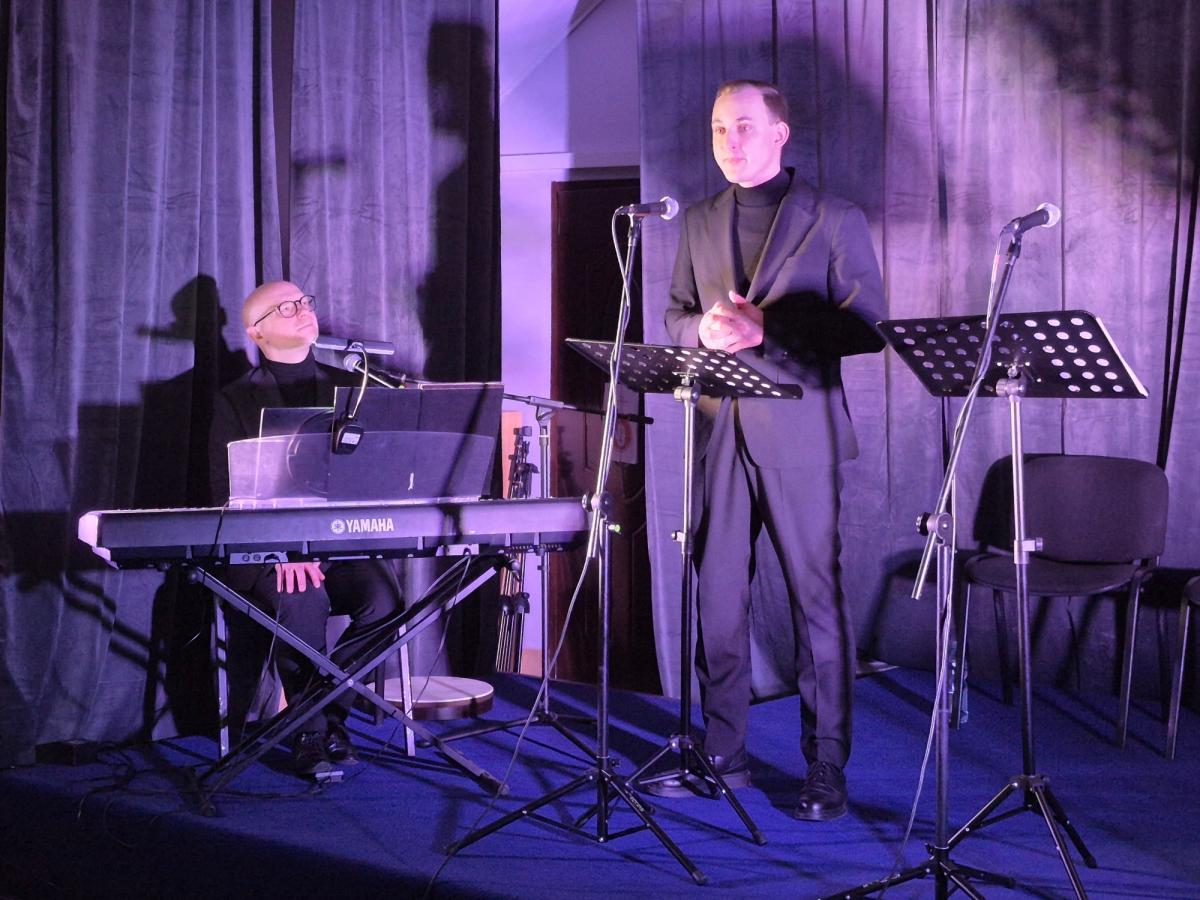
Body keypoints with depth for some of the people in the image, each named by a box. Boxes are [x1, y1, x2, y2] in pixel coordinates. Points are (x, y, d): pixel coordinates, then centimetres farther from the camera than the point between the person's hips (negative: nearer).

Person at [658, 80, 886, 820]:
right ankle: (724, 754, 20)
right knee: (716, 599, 7)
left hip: (799, 435, -4)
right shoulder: (700, 223, 16)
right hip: (719, 433, 5)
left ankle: (827, 770, 9)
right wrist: (704, 329, -7)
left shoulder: (835, 220, 1)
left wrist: (766, 330, -16)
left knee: (817, 601, -1)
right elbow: (677, 318, 17)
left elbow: (867, 326, -5)